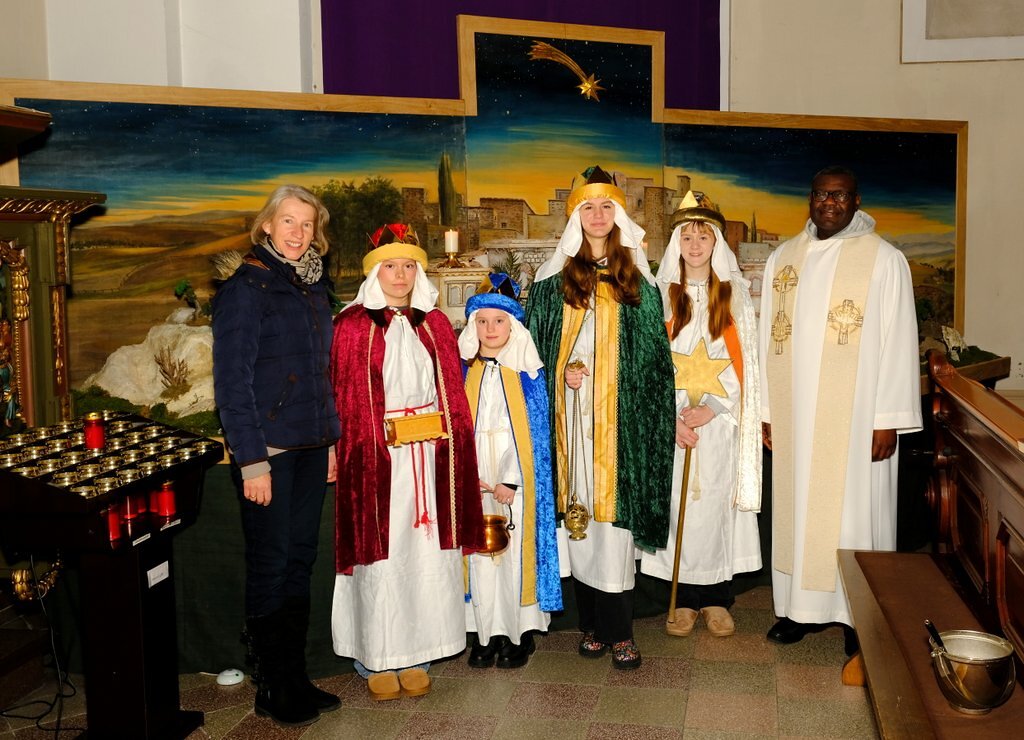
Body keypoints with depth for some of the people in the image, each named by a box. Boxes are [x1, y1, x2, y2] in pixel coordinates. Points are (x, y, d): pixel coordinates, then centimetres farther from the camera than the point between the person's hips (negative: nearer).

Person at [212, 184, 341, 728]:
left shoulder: (314, 288, 12)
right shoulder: (245, 289, -8)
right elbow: (232, 381, -13)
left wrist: (331, 439, 12)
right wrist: (252, 460, -17)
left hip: (310, 449, 7)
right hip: (268, 450, -6)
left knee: (300, 560, 11)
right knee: (270, 565, 2)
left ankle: (296, 679, 22)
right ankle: (273, 689, 15)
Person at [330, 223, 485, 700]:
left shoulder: (435, 325, 10)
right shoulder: (352, 326, -1)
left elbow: (454, 395, 9)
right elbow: (343, 401, -4)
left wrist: (453, 453, 3)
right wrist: (349, 455, -11)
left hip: (429, 457, 3)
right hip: (377, 459, -3)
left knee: (425, 554, 7)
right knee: (380, 556, 2)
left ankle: (416, 654, 21)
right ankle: (377, 659, 16)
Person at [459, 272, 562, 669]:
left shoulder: (527, 372, 0)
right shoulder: (462, 371, 6)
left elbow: (537, 436, -3)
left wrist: (510, 485, -11)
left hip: (516, 483, -2)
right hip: (472, 483, 2)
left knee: (516, 553, 1)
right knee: (479, 555, 4)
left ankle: (517, 633, 14)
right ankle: (484, 633, 15)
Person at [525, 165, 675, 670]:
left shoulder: (637, 280, 9)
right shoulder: (554, 279, 8)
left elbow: (653, 352, 9)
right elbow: (535, 344, 9)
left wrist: (663, 415, 0)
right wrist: (561, 371, -9)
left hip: (620, 415, 0)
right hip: (573, 414, 1)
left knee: (615, 510, -4)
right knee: (579, 511, 2)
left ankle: (617, 629, 4)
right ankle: (593, 623, 14)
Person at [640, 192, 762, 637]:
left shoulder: (735, 293, 6)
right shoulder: (663, 294, 5)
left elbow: (744, 361, 1)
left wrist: (711, 408, -11)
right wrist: (672, 415, -10)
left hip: (719, 419, 0)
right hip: (673, 418, 0)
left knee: (716, 500, 2)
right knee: (677, 503, 1)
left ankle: (716, 599, 14)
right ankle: (684, 600, 12)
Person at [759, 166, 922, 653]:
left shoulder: (884, 259, -4)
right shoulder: (782, 259, 8)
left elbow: (898, 343, -7)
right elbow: (769, 340, 10)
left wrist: (888, 419, -11)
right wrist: (767, 409, 8)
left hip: (856, 417, -4)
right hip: (796, 416, 4)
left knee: (854, 509, 2)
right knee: (798, 505, 10)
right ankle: (802, 607, 23)